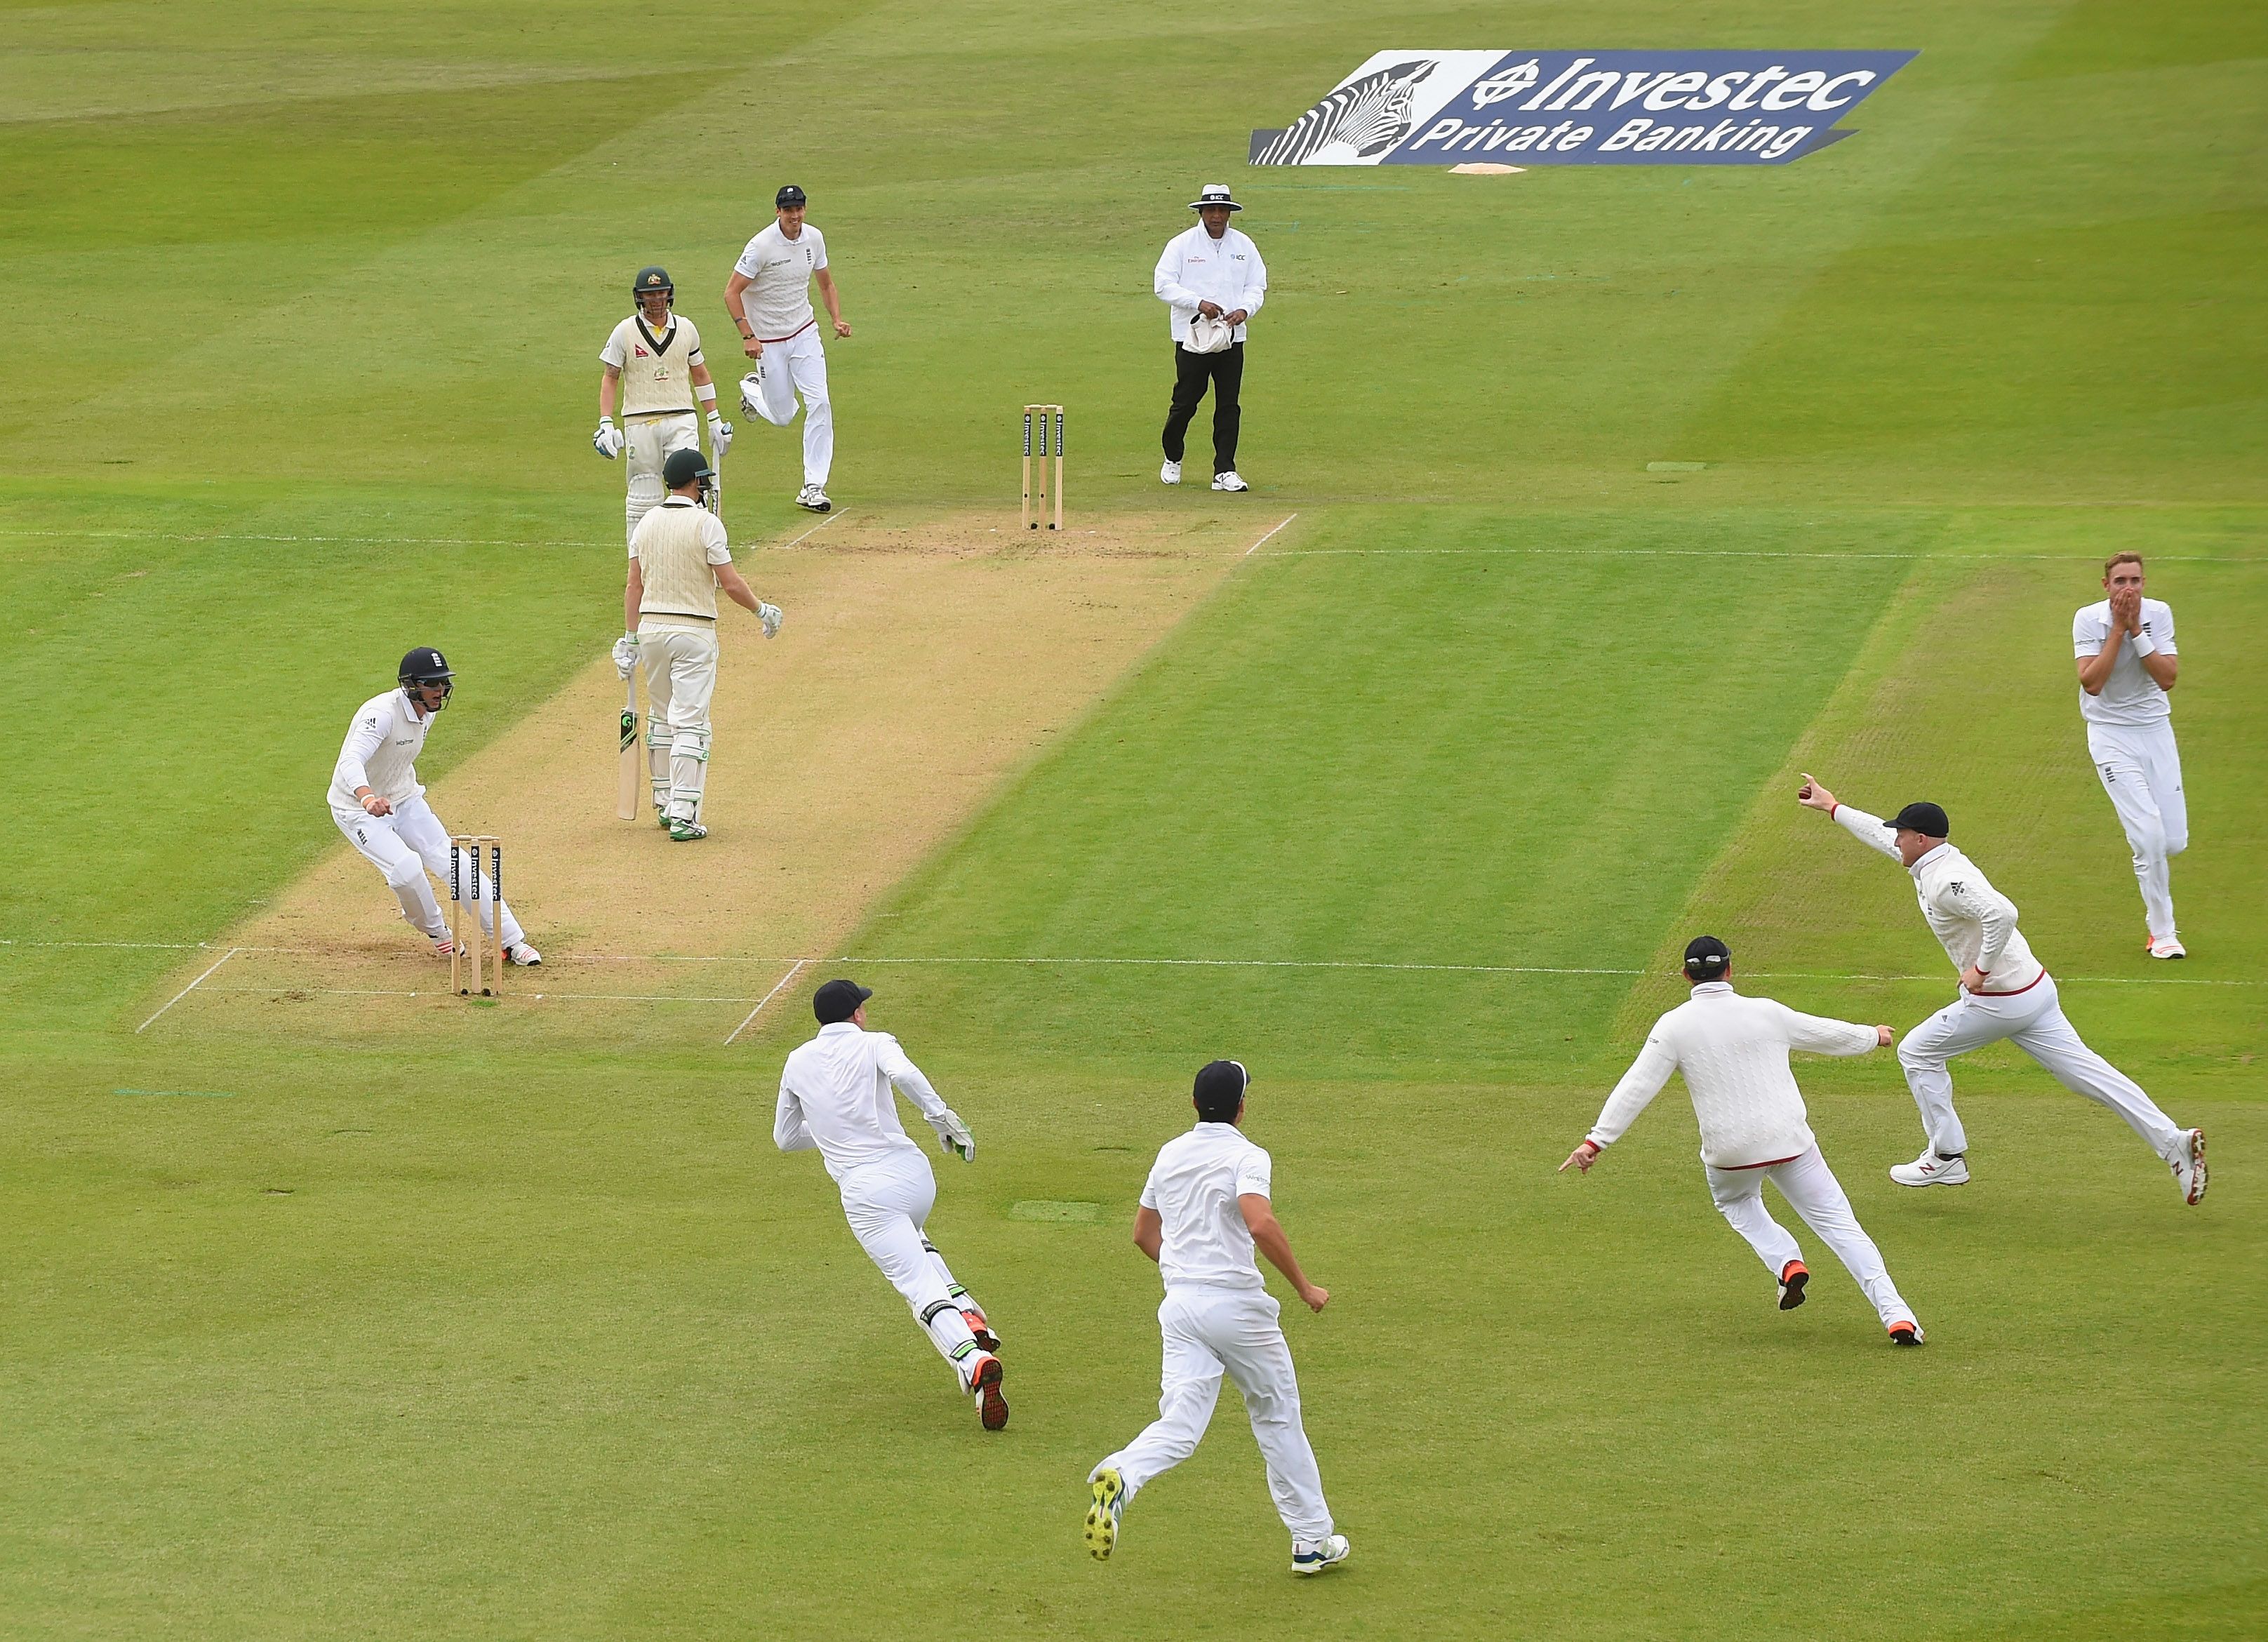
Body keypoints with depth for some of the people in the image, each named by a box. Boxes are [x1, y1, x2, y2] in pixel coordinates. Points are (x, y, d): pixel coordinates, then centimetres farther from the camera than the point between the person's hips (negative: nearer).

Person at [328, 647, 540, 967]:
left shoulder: (427, 712, -4)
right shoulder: (382, 713, -31)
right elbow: (350, 761, -47)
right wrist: (368, 798, -65)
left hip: (405, 800, 7)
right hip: (358, 808, -7)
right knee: (406, 868, -27)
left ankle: (512, 940, 1)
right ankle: (435, 931, 3)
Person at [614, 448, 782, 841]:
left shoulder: (647, 523, 6)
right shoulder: (706, 523, -11)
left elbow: (634, 585, 7)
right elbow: (730, 583, -11)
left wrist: (630, 639, 11)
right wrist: (762, 611, 4)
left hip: (651, 628, 6)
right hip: (693, 630, -6)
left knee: (661, 717, 19)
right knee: (690, 723, -5)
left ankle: (664, 804, 25)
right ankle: (683, 816, -11)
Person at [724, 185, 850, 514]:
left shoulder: (814, 239, -1)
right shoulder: (762, 246, -18)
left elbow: (825, 283, 15)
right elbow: (732, 292, -16)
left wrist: (837, 318, -1)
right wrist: (748, 336, -25)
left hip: (804, 334, 4)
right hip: (768, 341, -4)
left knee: (819, 404, -11)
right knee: (782, 416, 3)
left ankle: (813, 487, -6)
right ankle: (752, 389, 39)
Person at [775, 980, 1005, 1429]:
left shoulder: (798, 1063, 14)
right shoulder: (874, 1045, 6)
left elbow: (786, 1138, 26)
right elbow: (903, 1073, -20)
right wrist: (942, 1117, -16)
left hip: (864, 1190, -1)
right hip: (914, 1173, 2)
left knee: (922, 1287, -11)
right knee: (915, 1244, 35)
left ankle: (974, 1362, -37)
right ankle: (971, 1319, 14)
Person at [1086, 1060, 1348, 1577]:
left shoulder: (1170, 1155, 12)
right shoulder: (1245, 1156, -8)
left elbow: (1143, 1233, 22)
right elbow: (1260, 1224, -26)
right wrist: (1304, 1286, -16)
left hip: (1180, 1303, 5)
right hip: (1236, 1304, -5)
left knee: (1179, 1426, -3)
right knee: (1278, 1417, 13)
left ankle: (1120, 1477, -35)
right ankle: (1312, 1539, 19)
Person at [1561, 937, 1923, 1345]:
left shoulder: (1675, 1026, -4)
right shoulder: (1767, 1013, 1)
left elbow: (1636, 1088, -9)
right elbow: (1828, 1035, 16)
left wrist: (1595, 1142, -7)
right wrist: (1872, 1036, 36)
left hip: (1729, 1151, 0)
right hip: (1791, 1142, 0)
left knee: (1734, 1200, 33)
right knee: (1837, 1222, 5)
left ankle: (1786, 1262, 8)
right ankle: (1896, 1316, -7)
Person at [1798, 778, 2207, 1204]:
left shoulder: (1944, 881, -19)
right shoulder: (1935, 860, 11)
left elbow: (2001, 913, -34)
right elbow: (1882, 835, 30)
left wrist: (1981, 969, -24)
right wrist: (1832, 808, 36)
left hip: (1999, 1001, -9)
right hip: (2035, 989, 9)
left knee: (1917, 1053, 9)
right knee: (2085, 1072, 5)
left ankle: (1947, 1158, 15)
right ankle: (2172, 1142, -4)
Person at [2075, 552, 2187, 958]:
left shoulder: (2159, 614, -4)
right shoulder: (2089, 619, -11)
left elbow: (2167, 679, -13)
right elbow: (2091, 683, -21)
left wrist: (2136, 631, -20)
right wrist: (2118, 629, -21)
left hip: (2156, 730, 3)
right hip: (2111, 735, -3)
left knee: (2174, 841, 0)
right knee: (2149, 835, -14)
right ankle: (2163, 932, -1)